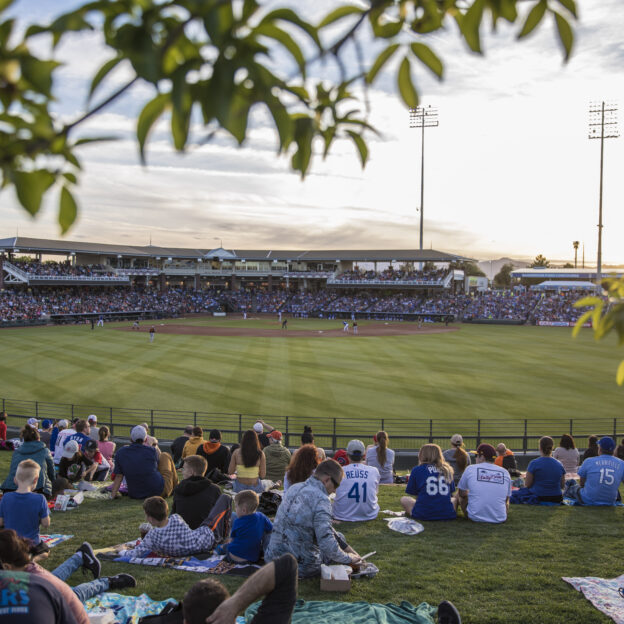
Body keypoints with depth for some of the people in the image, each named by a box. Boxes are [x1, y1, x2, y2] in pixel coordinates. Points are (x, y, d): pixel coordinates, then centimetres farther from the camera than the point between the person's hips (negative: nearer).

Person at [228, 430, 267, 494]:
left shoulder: (236, 453, -9)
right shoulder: (261, 455, -11)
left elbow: (230, 472, -3)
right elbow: (262, 476, -8)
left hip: (239, 488, 1)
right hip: (255, 488, -1)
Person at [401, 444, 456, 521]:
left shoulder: (417, 470, 3)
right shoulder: (447, 469, 10)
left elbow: (415, 494, 9)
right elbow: (451, 493, 18)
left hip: (424, 515, -2)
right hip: (448, 515, 3)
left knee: (404, 499, 25)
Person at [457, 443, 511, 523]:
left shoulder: (470, 469, -2)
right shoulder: (505, 472, 3)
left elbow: (461, 493, 12)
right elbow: (506, 499, 14)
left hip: (475, 517, -3)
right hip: (499, 519, 3)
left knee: (460, 495, 22)